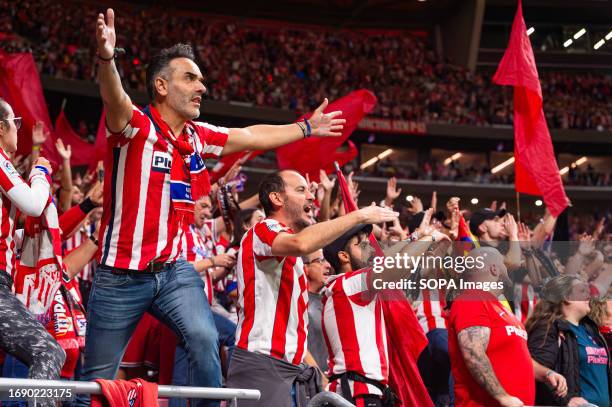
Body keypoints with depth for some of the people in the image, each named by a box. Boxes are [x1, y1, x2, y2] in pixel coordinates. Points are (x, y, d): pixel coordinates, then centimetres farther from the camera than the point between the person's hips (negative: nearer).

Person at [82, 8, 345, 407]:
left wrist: (305, 128, 32)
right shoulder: (136, 125, -12)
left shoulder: (199, 136, 8)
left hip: (174, 269, 5)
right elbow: (115, 99, -35)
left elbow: (253, 136, 23)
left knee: (205, 339, -20)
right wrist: (107, 59, -56)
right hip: (122, 275, -5)